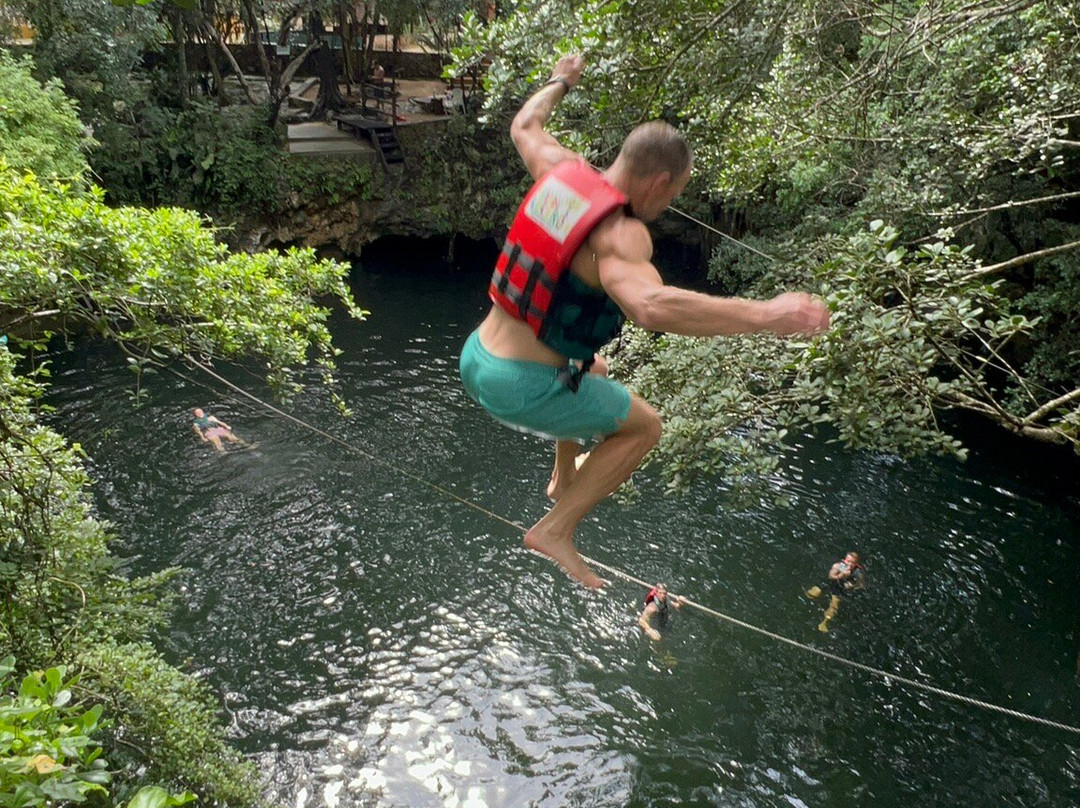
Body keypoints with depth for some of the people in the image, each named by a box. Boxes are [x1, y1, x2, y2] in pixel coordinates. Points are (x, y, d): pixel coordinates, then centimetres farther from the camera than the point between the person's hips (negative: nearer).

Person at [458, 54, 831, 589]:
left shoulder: (561, 170, 0)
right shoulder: (621, 234, -23)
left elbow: (523, 126, 23)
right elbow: (651, 306, -44)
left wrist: (560, 81, 41)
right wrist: (764, 315, -40)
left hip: (476, 357, 9)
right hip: (521, 388, -8)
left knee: (592, 369, 34)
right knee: (644, 426, 10)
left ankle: (564, 477, 46)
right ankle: (555, 531, 8)